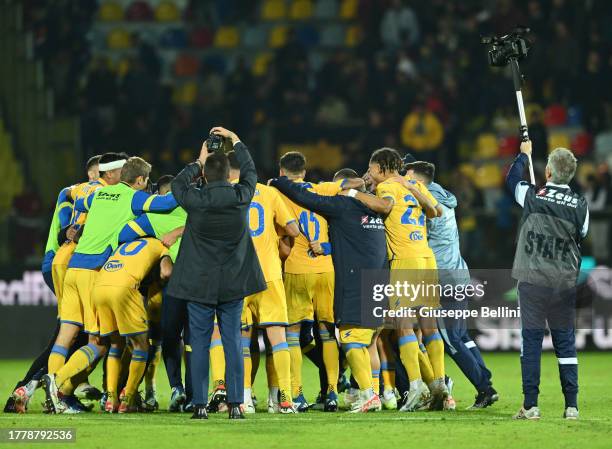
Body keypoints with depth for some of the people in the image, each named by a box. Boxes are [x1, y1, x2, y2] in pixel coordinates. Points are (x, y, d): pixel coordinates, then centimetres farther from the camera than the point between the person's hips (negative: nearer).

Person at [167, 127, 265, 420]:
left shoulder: (195, 200, -12)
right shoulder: (241, 197, -6)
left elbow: (178, 184, 11)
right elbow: (250, 172, 16)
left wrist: (199, 162, 22)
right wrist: (235, 140, 27)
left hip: (199, 283, -2)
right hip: (233, 284, 2)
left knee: (200, 344, 3)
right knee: (232, 342, 5)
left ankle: (200, 405, 1)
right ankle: (235, 404, 2)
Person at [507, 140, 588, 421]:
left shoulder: (532, 196, -6)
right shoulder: (580, 205, -3)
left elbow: (511, 179, 15)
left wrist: (524, 155, 32)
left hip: (533, 281, -2)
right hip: (565, 283, 2)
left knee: (531, 340, 0)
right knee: (565, 342, 7)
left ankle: (530, 405, -3)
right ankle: (571, 405, 3)